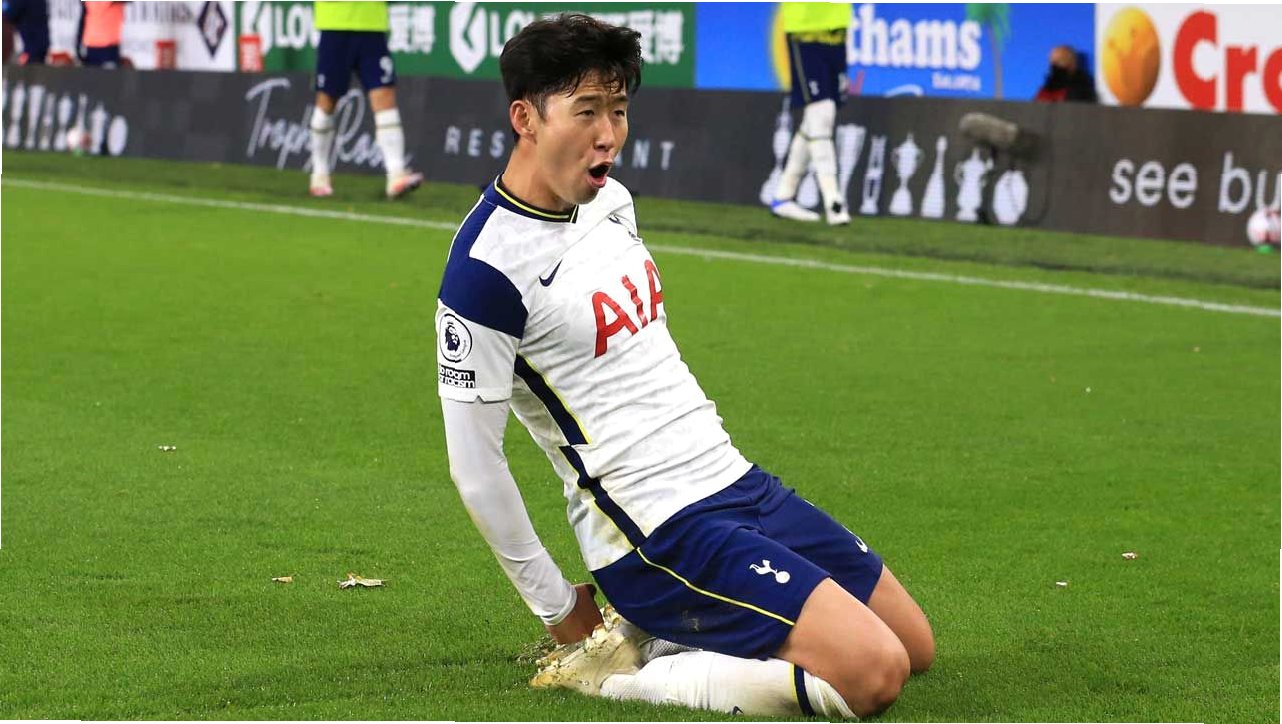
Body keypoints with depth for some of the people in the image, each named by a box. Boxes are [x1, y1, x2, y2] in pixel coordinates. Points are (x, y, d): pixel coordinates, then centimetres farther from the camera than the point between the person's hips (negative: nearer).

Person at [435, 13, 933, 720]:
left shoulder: (611, 200, 9)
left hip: (740, 482, 9)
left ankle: (673, 633, 14)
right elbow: (473, 462, -15)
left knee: (915, 646, 12)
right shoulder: (486, 266, -19)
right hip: (661, 534, -9)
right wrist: (559, 611, -9)